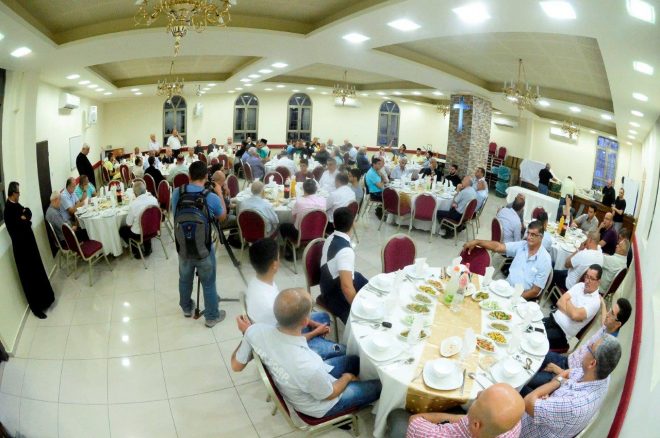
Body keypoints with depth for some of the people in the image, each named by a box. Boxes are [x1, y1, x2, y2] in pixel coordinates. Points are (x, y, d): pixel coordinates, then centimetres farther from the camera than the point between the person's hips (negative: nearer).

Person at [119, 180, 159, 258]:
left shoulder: (133, 205, -28)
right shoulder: (154, 199, -16)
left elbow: (128, 224, -14)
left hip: (138, 234, -4)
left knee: (122, 230, 25)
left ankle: (136, 251, 25)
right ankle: (148, 248, 36)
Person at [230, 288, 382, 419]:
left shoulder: (255, 331, -30)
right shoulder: (309, 367, -44)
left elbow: (236, 365, -9)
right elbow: (329, 394, -20)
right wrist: (347, 377, 0)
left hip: (291, 388, 6)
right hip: (319, 406, -5)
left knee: (354, 361, 22)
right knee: (380, 387, 13)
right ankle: (345, 412, 37)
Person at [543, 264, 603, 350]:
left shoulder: (595, 301, -11)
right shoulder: (580, 285, 7)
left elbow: (575, 315, -25)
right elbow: (560, 302, 0)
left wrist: (567, 301, -6)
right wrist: (571, 310, -16)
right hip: (552, 319, 6)